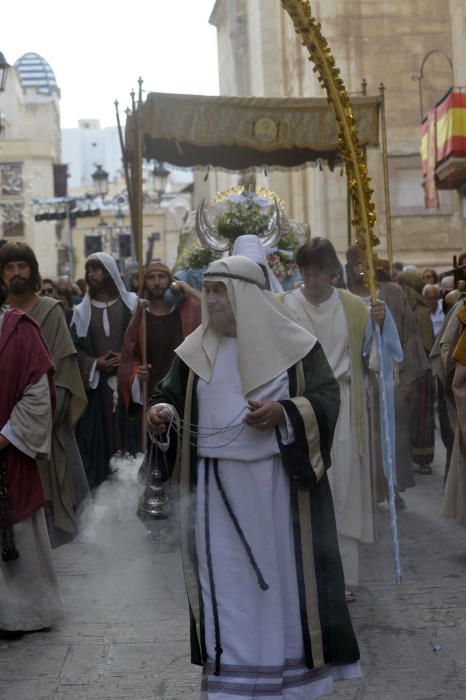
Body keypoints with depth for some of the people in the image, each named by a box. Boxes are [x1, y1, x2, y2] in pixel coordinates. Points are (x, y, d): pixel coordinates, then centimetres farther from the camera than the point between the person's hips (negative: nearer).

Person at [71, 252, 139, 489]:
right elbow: (73, 348, 5)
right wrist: (95, 363, -11)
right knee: (97, 437, -1)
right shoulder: (82, 311, 10)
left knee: (128, 432, -3)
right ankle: (99, 484, 5)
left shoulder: (132, 303, 6)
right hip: (95, 385, 1)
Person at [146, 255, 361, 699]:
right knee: (226, 580, 6)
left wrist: (285, 412, -22)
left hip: (278, 483, -2)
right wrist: (161, 412, -13)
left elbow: (327, 398, -5)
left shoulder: (293, 343, -3)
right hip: (217, 487, 3)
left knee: (284, 574, 6)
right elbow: (173, 397, 10)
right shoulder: (196, 350, 6)